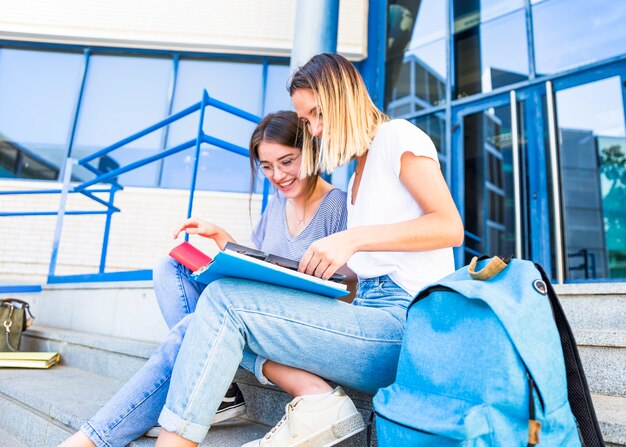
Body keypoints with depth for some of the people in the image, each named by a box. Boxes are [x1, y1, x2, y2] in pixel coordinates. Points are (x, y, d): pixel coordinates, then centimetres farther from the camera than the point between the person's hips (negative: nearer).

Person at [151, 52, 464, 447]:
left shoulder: (398, 136, 1)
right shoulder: (358, 171, 24)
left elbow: (450, 227, -12)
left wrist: (353, 239, -20)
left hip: (405, 324, -9)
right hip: (372, 311, 9)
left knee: (224, 300, -18)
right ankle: (313, 393, -15)